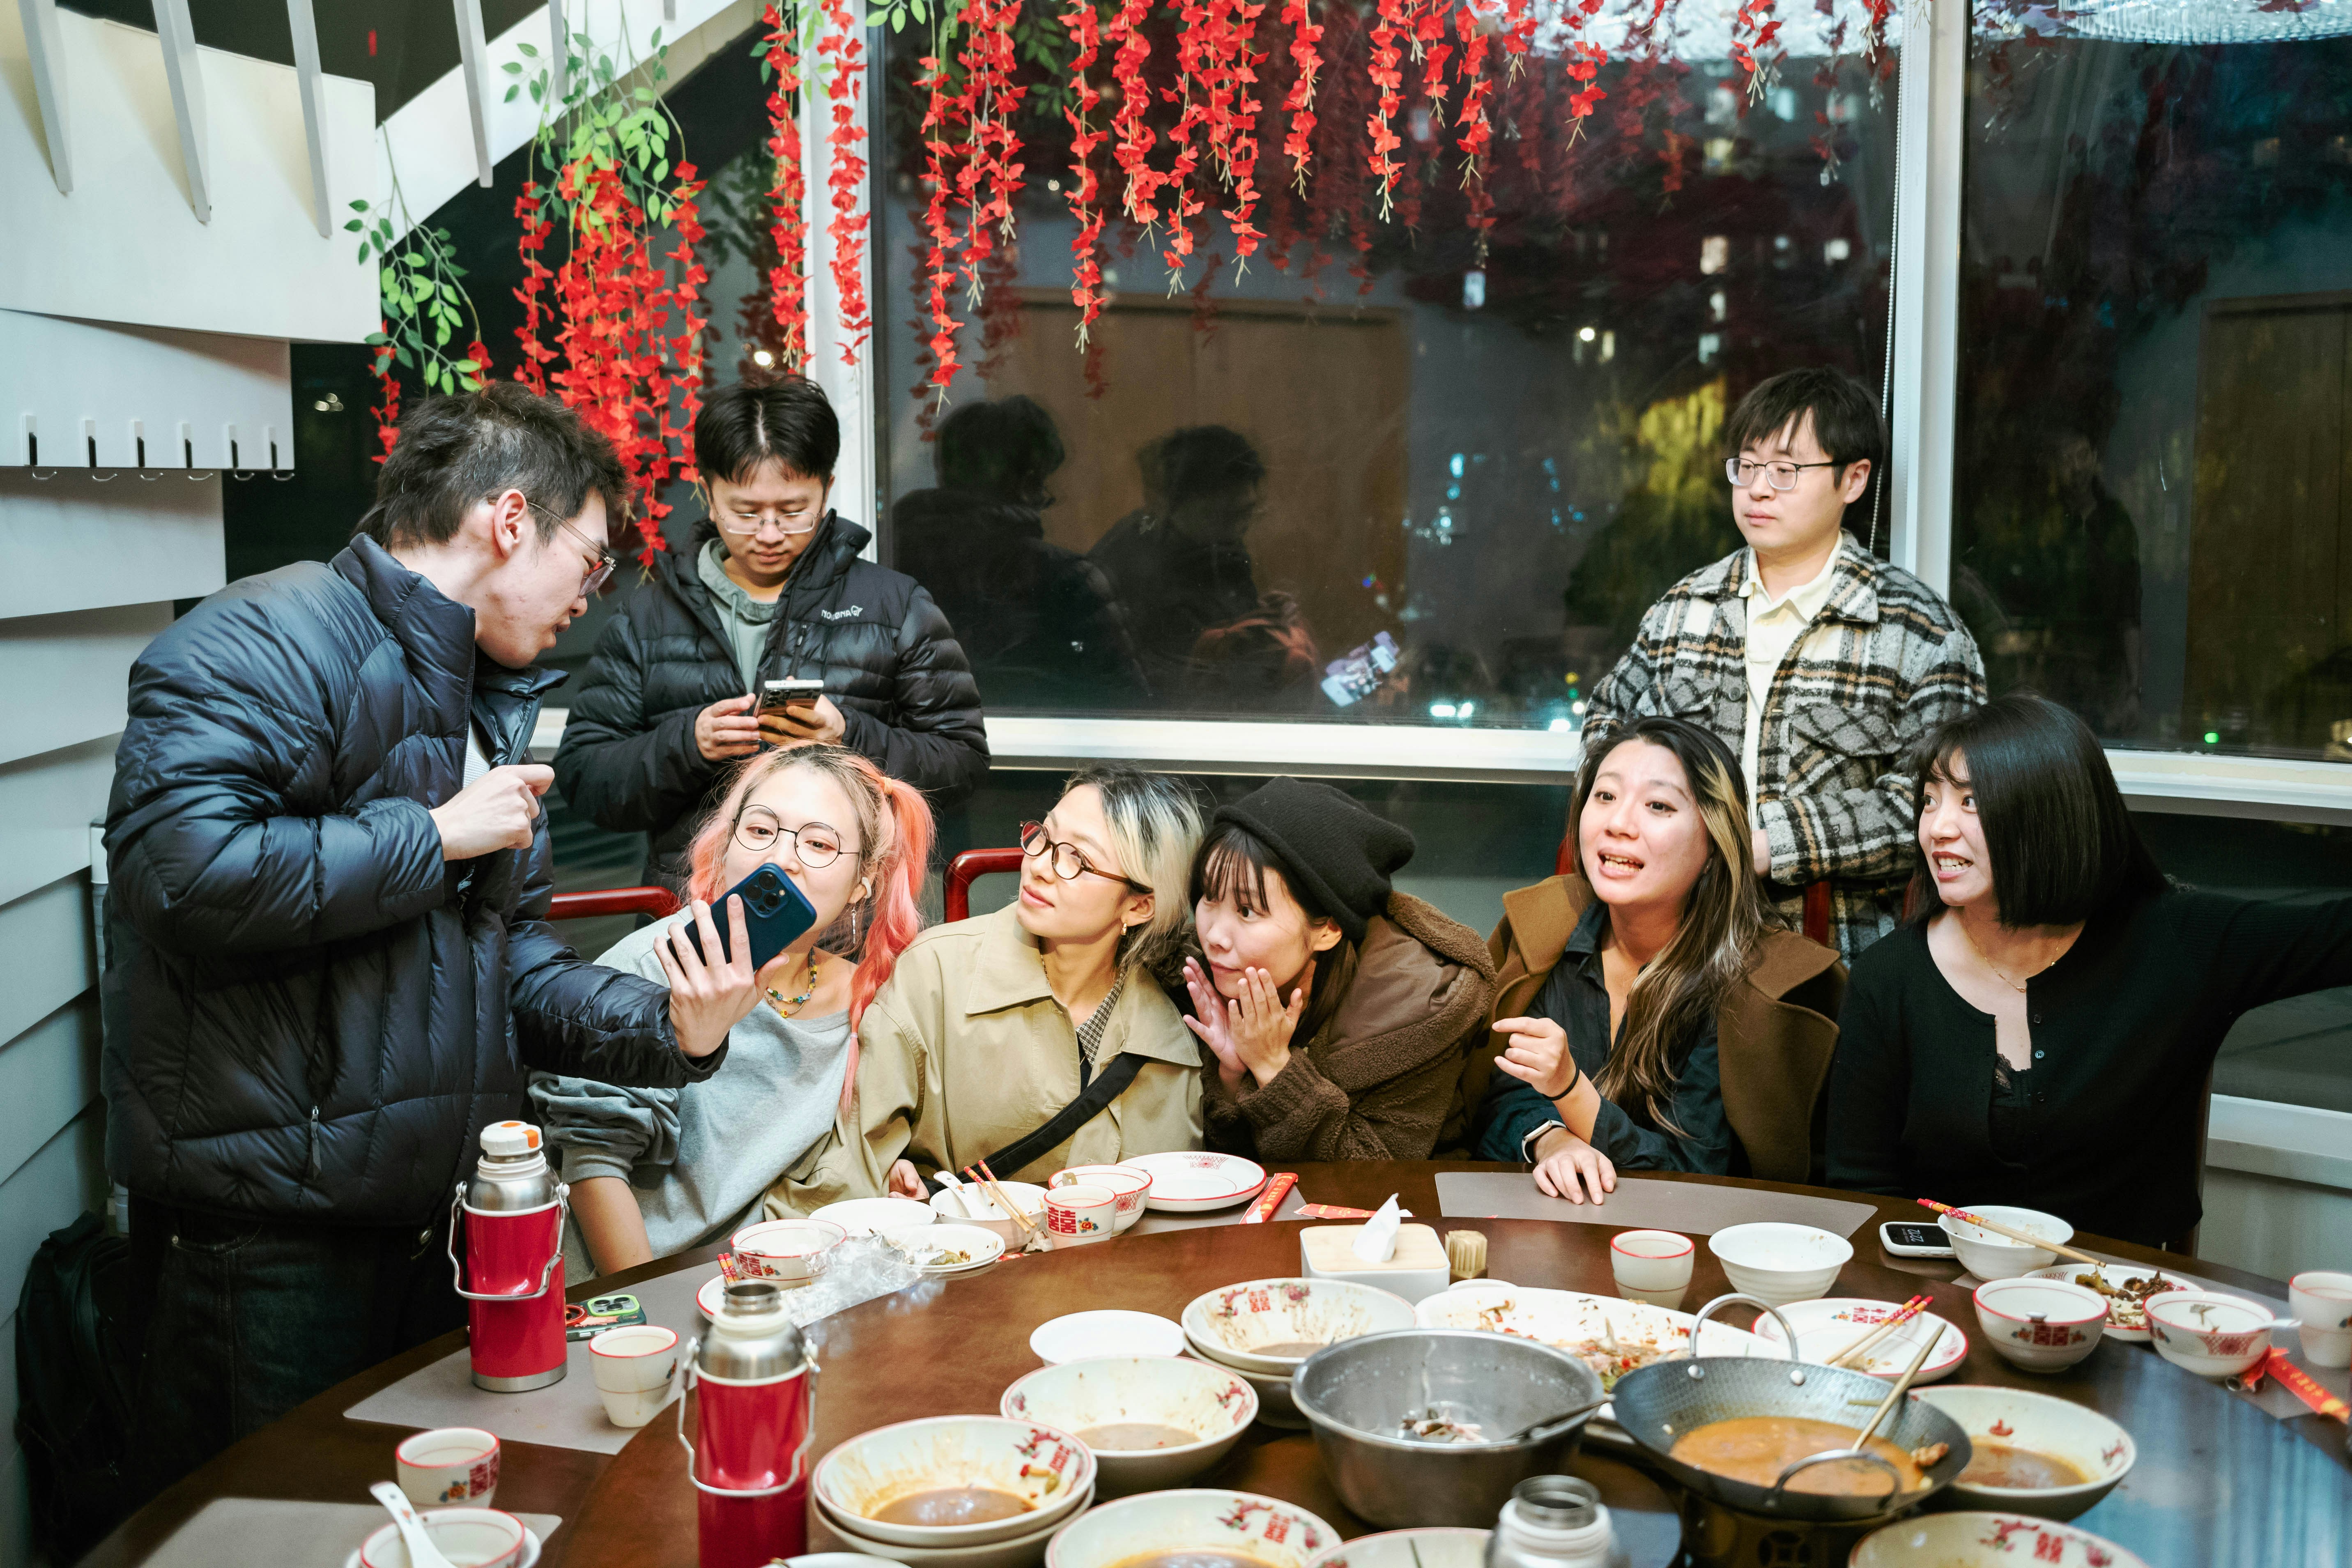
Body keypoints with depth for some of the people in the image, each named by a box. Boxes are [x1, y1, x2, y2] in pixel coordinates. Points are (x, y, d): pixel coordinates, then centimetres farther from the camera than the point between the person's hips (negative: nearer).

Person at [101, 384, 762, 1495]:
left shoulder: (484, 701, 17)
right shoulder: (269, 641, -13)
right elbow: (184, 869, -30)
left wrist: (666, 1031, 1)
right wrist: (436, 837, -18)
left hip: (436, 1221, 9)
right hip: (268, 1228, -9)